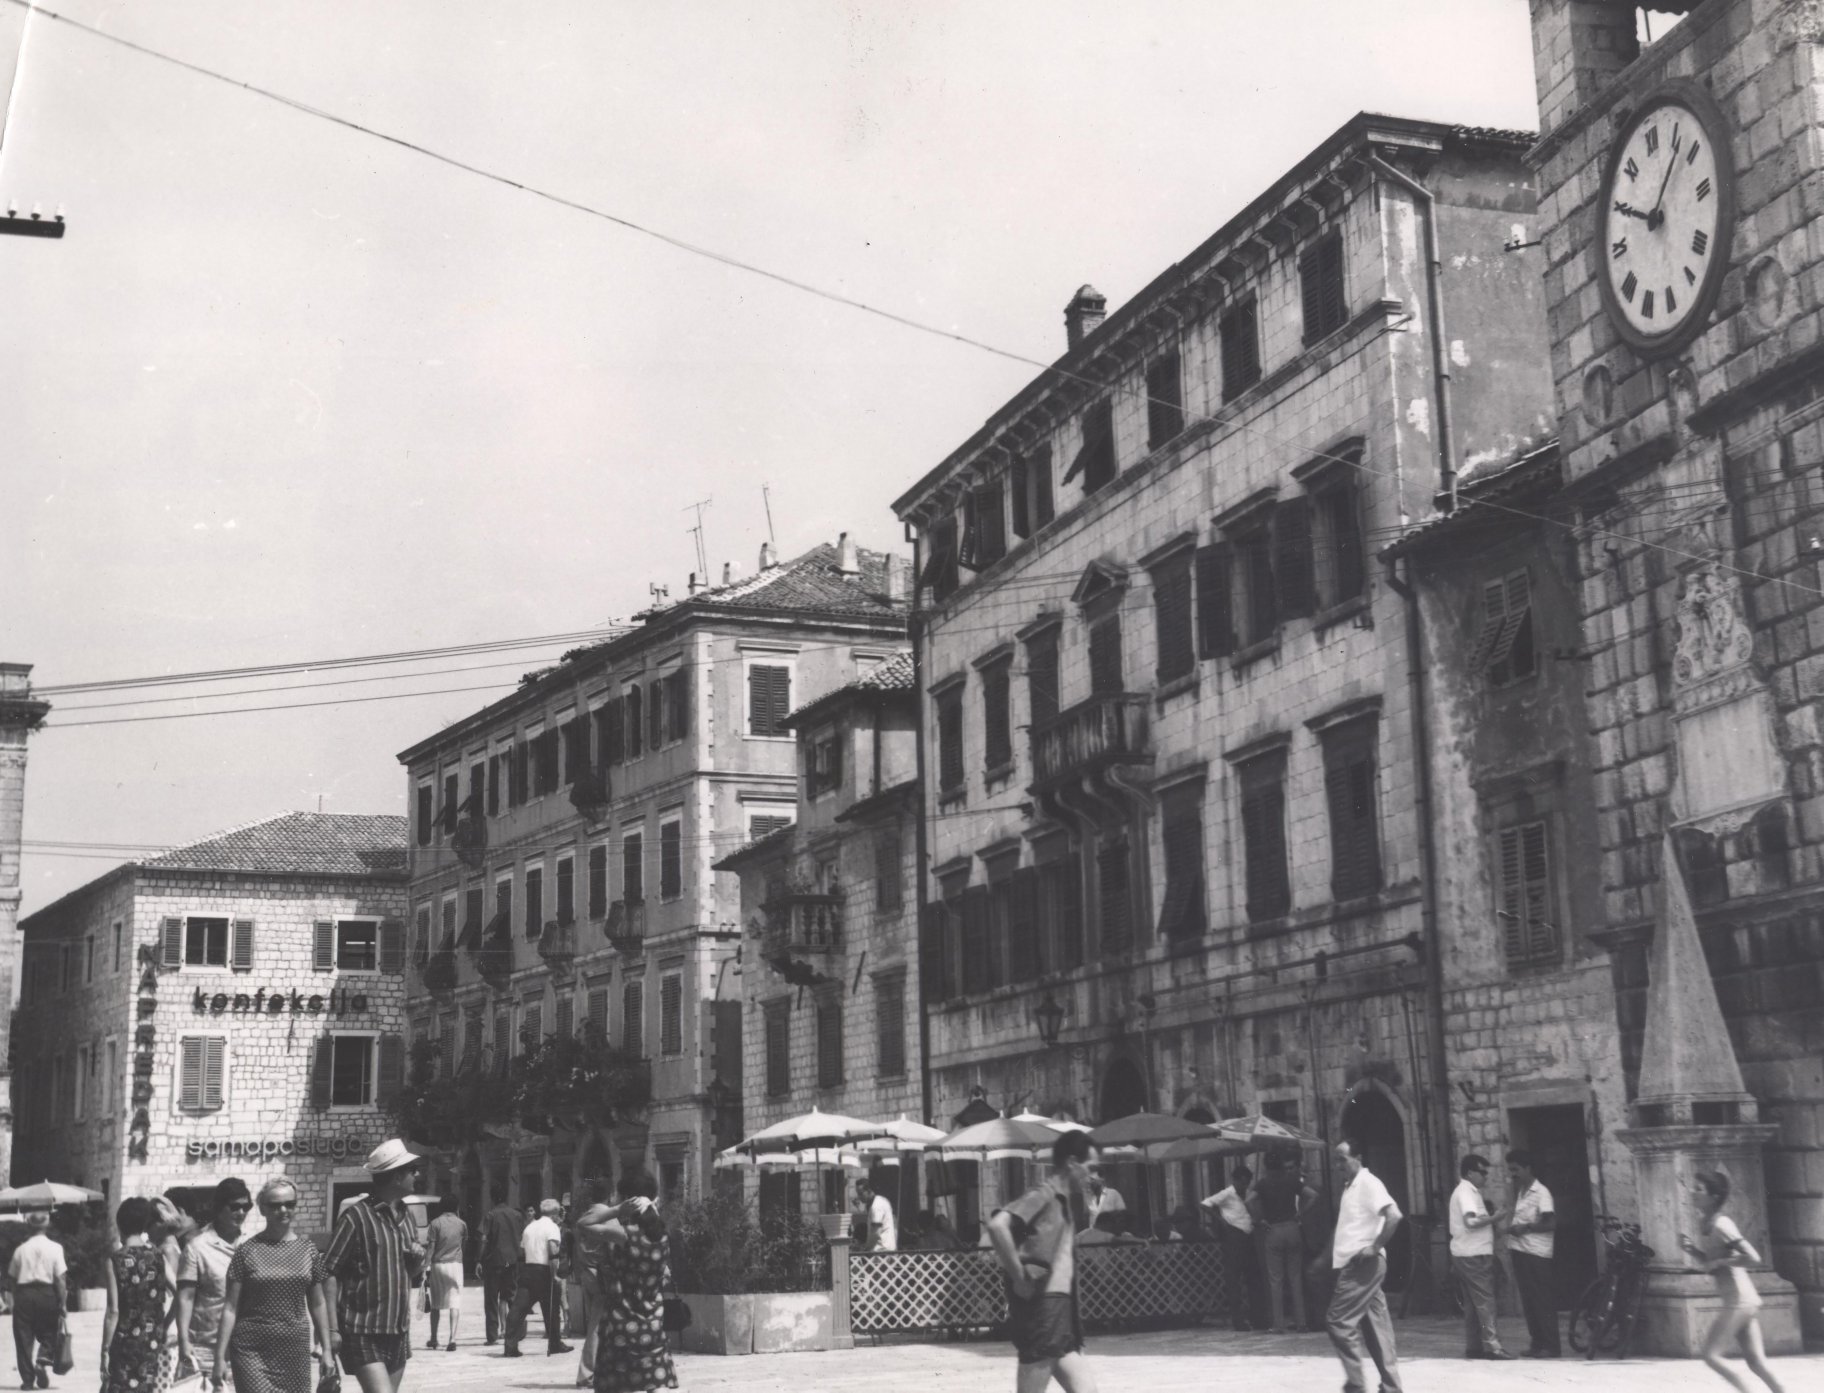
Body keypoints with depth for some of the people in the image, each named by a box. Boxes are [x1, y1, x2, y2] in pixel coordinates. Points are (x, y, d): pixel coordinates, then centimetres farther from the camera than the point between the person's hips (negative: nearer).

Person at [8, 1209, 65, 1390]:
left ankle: (28, 1379, 6)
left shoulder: (21, 1249, 2)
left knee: (24, 1339, 8)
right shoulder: (55, 1248, -4)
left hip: (24, 1294, 1)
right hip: (47, 1294, -1)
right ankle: (42, 1362, -14)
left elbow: (13, 1277, 6)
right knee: (48, 1336, 12)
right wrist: (62, 1303, -3)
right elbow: (61, 1279, -7)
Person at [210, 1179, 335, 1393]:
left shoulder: (308, 1250, 7)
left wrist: (326, 1349, 9)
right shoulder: (247, 1251, -2)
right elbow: (230, 1308, -1)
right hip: (252, 1349, -3)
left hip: (295, 1349, 3)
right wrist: (220, 1357, -5)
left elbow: (318, 1304, 12)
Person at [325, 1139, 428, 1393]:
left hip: (398, 1333, 7)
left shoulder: (405, 1218, 13)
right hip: (363, 1334, -7)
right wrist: (332, 1328, -20)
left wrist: (418, 1261, 0)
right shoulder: (357, 1216, -11)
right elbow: (329, 1272, -14)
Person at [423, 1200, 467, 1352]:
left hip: (438, 1264, 0)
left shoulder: (435, 1223, -2)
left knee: (436, 1304, 12)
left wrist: (426, 1267, -4)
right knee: (454, 1302, -3)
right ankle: (452, 1338, -16)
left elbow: (431, 1248, -6)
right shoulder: (461, 1224, 3)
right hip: (455, 1264, 0)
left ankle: (433, 1339, 19)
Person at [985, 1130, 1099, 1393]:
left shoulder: (1065, 1199, 15)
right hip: (1040, 1309, -9)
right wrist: (1019, 1277, -21)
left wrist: (1092, 1199, 11)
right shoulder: (1043, 1195, -12)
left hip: (1059, 1311, 9)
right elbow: (997, 1225, -25)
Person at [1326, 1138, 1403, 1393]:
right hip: (1354, 1264, 9)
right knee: (1377, 1325, 8)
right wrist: (1328, 1254, 19)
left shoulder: (1368, 1183, -12)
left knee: (1338, 1320, -9)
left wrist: (1375, 1246, -20)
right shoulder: (1349, 1186, 16)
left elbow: (1394, 1215, -24)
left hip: (1363, 1264, -9)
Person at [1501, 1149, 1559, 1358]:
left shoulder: (1541, 1193, -9)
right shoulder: (1519, 1192, 16)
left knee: (1543, 1301, -5)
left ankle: (1550, 1346, -2)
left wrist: (1525, 1228, -18)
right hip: (1520, 1252, 8)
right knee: (1528, 1300, 10)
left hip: (1536, 1254, -8)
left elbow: (1551, 1223, -16)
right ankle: (1536, 1343, 16)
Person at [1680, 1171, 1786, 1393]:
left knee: (1711, 1355, -5)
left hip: (1739, 1301, -9)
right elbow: (1709, 1262, 21)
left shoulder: (1720, 1225, -16)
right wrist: (1691, 1248, 4)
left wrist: (1720, 1263, -17)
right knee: (1756, 1361, 5)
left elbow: (1753, 1257, -23)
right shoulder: (1703, 1221, 12)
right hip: (1745, 1302, 9)